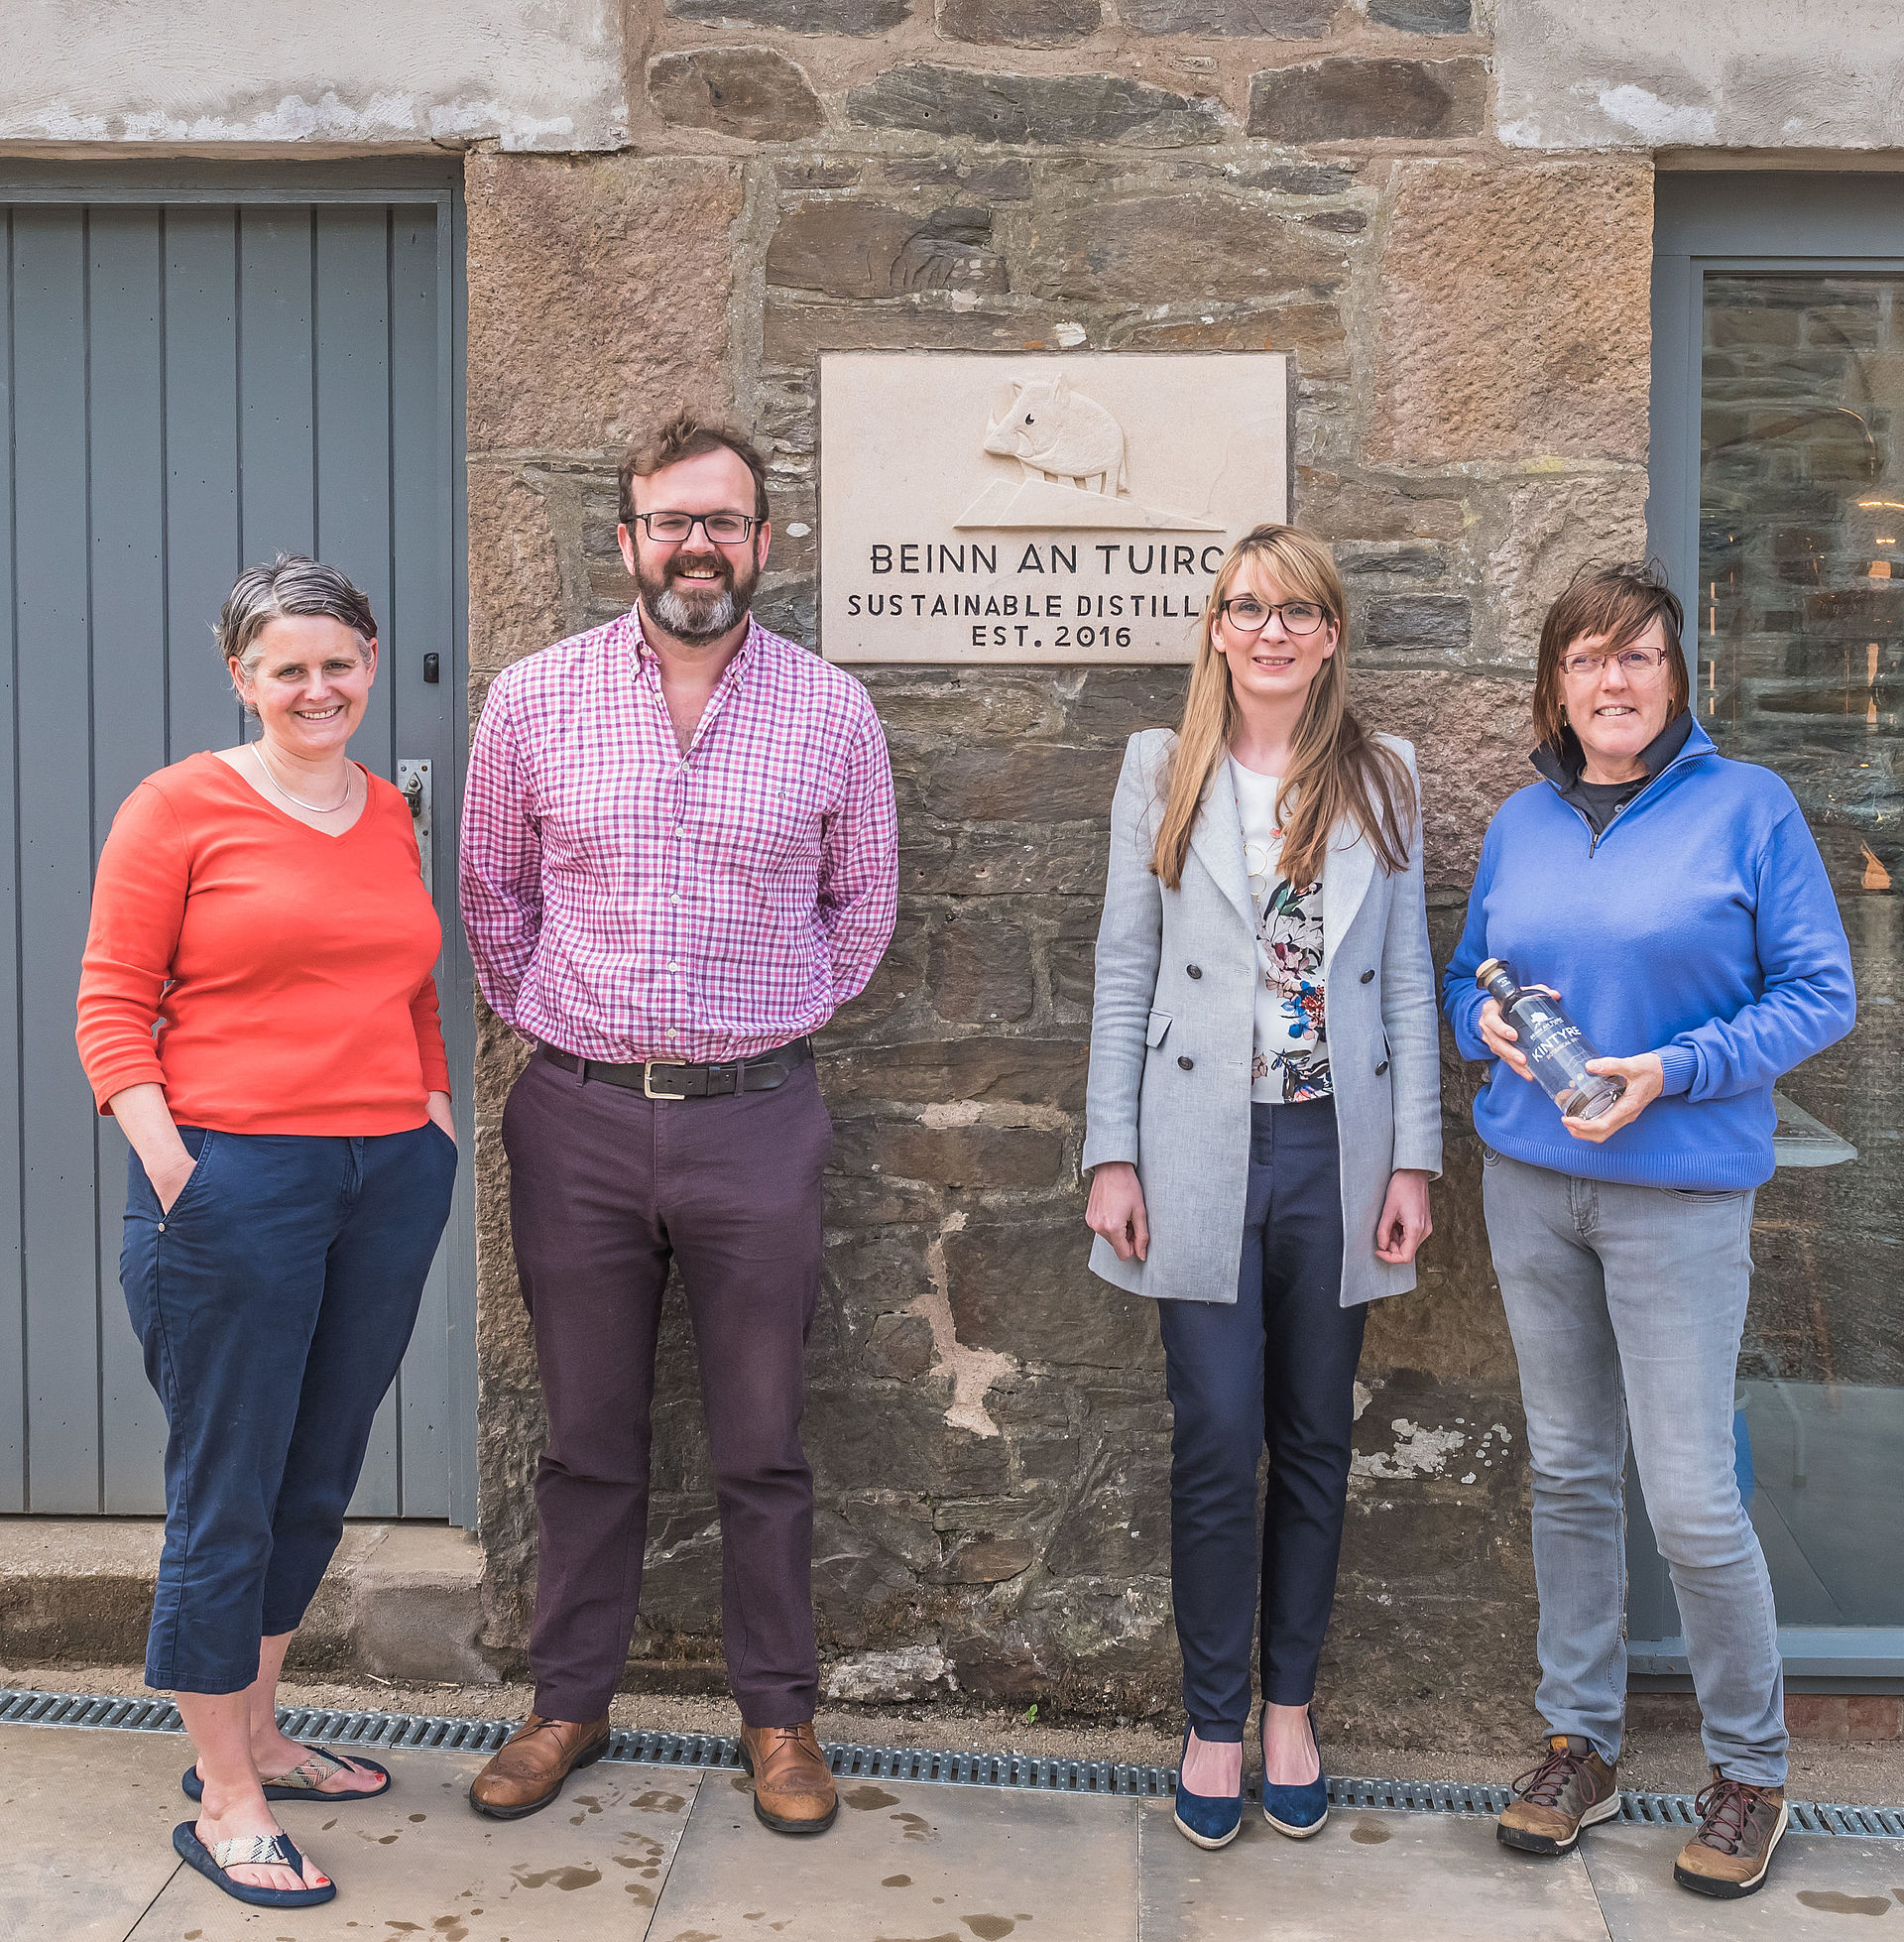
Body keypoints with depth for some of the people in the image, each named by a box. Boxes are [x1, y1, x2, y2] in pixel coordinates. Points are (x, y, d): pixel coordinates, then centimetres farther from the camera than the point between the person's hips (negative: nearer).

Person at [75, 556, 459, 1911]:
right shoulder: (181, 807, -4)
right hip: (237, 1181, -6)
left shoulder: (391, 815, 12)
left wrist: (436, 1110, 11)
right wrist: (170, 1166, -14)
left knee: (318, 1482, 16)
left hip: (392, 1181, 6)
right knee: (226, 1496, 2)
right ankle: (224, 1802, 16)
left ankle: (256, 1734, 35)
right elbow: (111, 1003, -6)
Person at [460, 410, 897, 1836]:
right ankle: (571, 1703, 28)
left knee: (763, 1445, 8)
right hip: (578, 1117, 1)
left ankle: (779, 1715, 24)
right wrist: (552, 1023, 8)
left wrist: (774, 1025, 9)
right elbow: (495, 890, 13)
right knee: (589, 1437, 12)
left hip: (755, 1117, 0)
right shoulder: (535, 700, 1)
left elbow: (863, 903, 12)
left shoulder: (832, 712, 0)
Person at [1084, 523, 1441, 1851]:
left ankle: (1291, 1704, 26)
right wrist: (1112, 1157, -3)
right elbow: (1123, 972, 3)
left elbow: (1409, 978, 7)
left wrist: (1414, 1160, 0)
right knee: (1218, 1444, -1)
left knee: (1316, 1442, 10)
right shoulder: (1163, 771, 4)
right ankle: (1215, 1721, 16)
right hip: (1204, 1154, -1)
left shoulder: (1381, 779, 7)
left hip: (1337, 1152, 2)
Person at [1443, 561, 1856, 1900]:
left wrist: (1674, 1071, -18)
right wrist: (1488, 1024, -6)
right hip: (1529, 1179, 5)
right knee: (1569, 1474, 12)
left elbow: (1820, 994, -6)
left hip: (1681, 1188, -4)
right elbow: (1468, 979, 17)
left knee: (1691, 1499, -4)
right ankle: (1583, 1743, 26)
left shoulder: (1747, 807, -5)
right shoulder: (1521, 822, 9)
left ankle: (1753, 1771, 18)